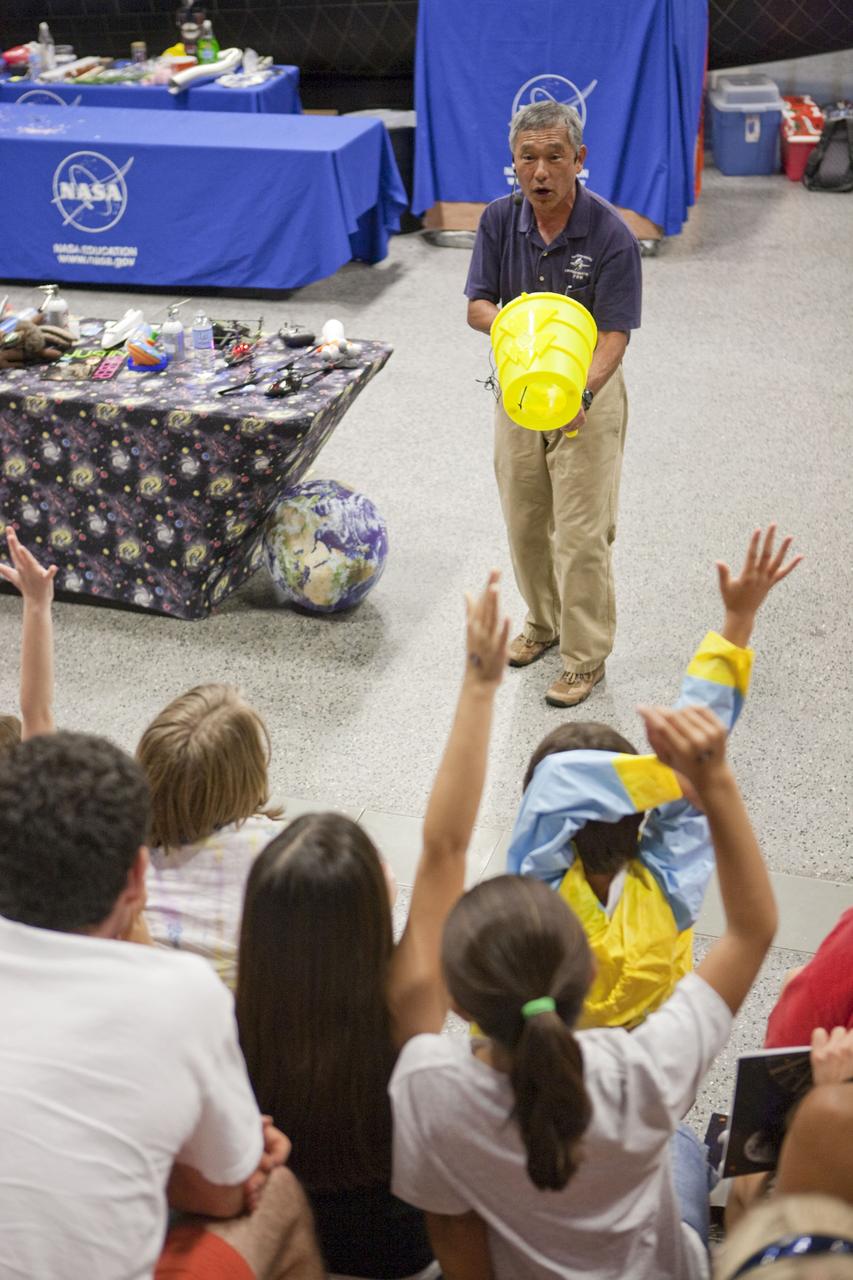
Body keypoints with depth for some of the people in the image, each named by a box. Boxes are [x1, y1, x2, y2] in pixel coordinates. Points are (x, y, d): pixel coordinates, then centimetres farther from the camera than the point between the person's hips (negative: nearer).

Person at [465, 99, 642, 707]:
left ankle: (585, 656, 13)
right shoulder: (500, 219, -8)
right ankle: (544, 622, 38)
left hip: (589, 389, -5)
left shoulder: (611, 235, -22)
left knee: (582, 533, -2)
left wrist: (580, 394, -42)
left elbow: (614, 335, -23)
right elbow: (477, 304, -4)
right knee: (525, 521, 16)